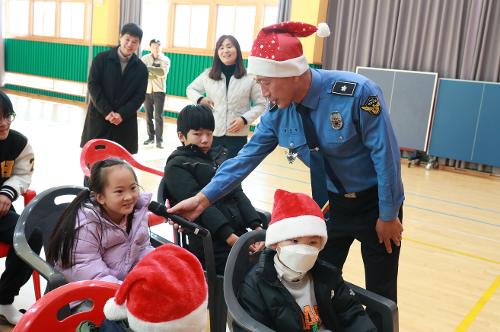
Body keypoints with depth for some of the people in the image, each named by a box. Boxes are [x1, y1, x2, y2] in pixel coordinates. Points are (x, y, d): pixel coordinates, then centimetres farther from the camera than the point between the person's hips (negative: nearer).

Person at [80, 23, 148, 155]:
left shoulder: (141, 68, 4)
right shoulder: (101, 59, 0)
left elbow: (140, 96, -1)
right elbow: (93, 86, -5)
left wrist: (122, 114, -14)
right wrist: (107, 112, -14)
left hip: (125, 122, 1)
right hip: (99, 118, -1)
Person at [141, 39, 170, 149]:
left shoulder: (165, 59, 0)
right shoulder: (145, 58, 4)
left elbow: (163, 72, -18)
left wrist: (149, 68, -24)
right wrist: (156, 73, -22)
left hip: (159, 90, -2)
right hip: (147, 90, 2)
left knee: (158, 116, -6)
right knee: (148, 115, 8)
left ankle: (159, 140, -5)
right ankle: (151, 137, 20)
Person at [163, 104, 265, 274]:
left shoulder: (220, 156, 20)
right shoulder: (176, 166, 1)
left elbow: (237, 193, 11)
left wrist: (256, 226, -4)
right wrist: (229, 237, -21)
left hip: (240, 232, 6)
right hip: (211, 243, -6)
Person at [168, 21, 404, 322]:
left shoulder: (357, 92, -27)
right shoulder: (278, 113, -10)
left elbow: (385, 154, -21)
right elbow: (247, 158, -5)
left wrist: (388, 215, -14)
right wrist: (203, 198, -10)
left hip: (376, 202, -4)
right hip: (332, 202, 5)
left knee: (380, 293, 9)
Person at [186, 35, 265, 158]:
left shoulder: (249, 78, -3)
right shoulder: (208, 75, 3)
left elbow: (260, 104, 3)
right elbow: (190, 89, 19)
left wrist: (245, 119, -13)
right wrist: (199, 99, -3)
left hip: (237, 136, -2)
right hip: (212, 134, 2)